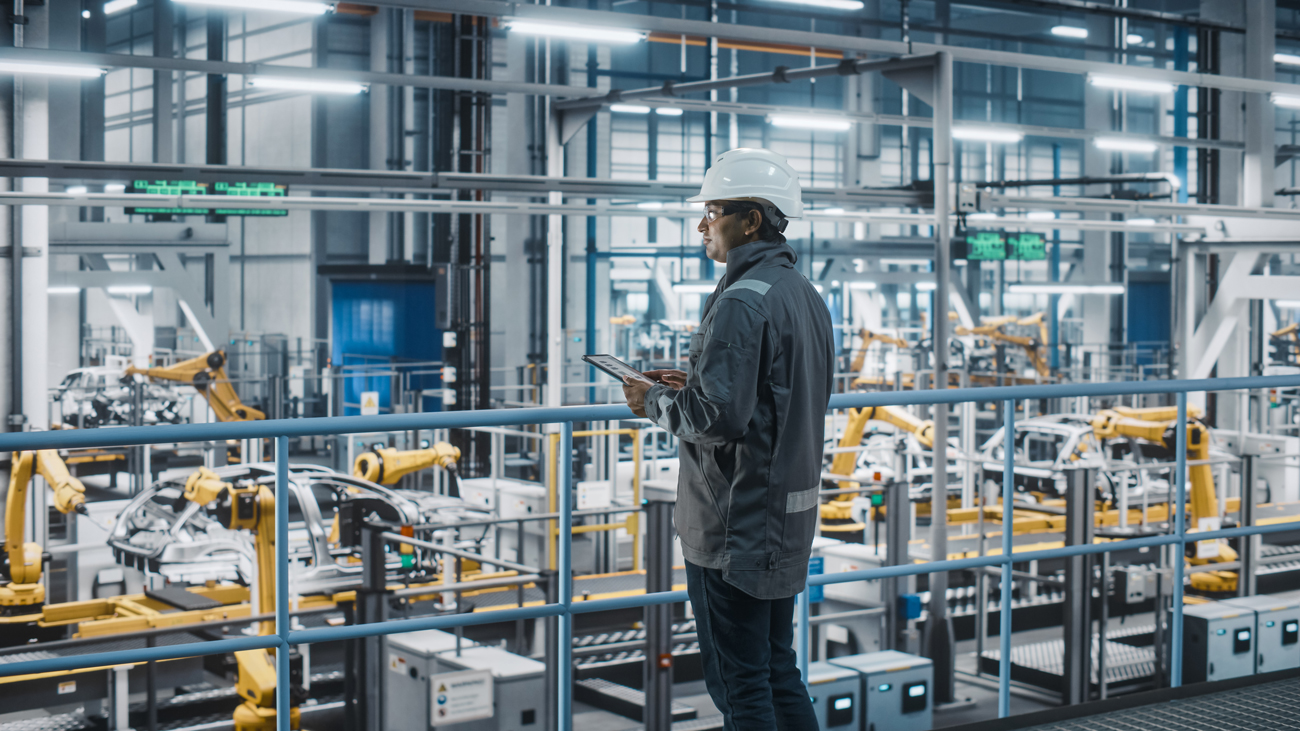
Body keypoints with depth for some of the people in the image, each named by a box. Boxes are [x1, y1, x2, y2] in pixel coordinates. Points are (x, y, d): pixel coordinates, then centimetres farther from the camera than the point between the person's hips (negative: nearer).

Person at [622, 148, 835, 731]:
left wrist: (655, 402, -8)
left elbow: (717, 417, -26)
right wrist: (693, 384, 14)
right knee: (778, 672, 17)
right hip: (789, 515, 10)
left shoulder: (741, 301, -19)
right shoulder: (805, 294, 12)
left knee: (738, 683, 1)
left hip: (736, 524, -9)